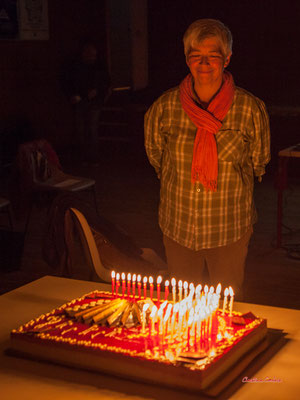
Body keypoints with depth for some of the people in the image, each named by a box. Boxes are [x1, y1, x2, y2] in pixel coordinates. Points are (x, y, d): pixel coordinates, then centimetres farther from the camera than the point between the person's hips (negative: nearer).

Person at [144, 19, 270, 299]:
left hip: (230, 229, -1)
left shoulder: (250, 108, -10)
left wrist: (230, 188, 9)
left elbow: (257, 163, 6)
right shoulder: (164, 107, -7)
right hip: (178, 226, 2)